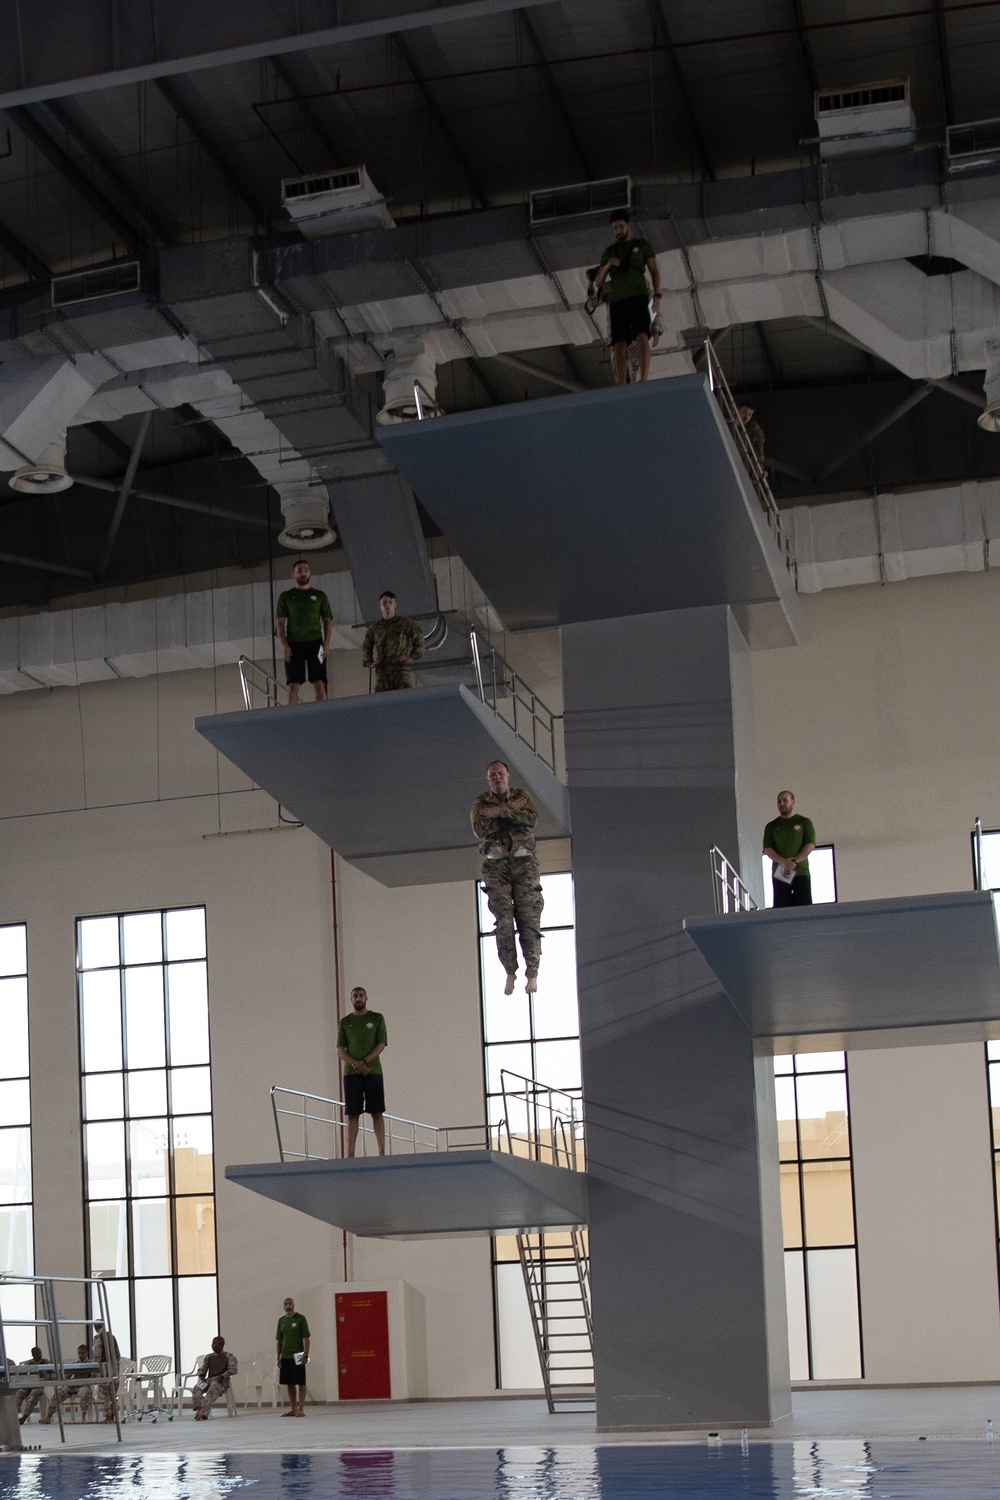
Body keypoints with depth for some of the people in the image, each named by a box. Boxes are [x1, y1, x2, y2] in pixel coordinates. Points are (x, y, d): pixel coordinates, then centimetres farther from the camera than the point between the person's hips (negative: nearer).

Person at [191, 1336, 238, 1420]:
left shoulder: (229, 1357, 6)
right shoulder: (208, 1357, 21)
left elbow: (233, 1369, -6)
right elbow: (201, 1369, 19)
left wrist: (223, 1376, -19)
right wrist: (201, 1376, -4)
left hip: (221, 1381, -5)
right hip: (209, 1380, 5)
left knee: (213, 1390, -40)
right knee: (196, 1389, -29)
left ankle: (203, 1412, -55)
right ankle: (200, 1409, -45)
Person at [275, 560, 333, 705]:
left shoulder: (319, 595, 15)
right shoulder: (286, 596, 13)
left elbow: (328, 621, 11)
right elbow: (279, 622, 7)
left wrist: (326, 643, -3)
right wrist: (284, 644, -7)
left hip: (315, 643, 0)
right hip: (293, 644, 0)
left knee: (319, 683, -9)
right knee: (293, 685, -6)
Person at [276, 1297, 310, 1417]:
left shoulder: (300, 1319, -4)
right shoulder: (281, 1320, 11)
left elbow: (306, 1339, -7)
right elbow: (279, 1341, 14)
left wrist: (305, 1355, -14)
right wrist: (278, 1358, 8)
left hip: (297, 1356, -5)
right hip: (285, 1357, 5)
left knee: (300, 1383, -3)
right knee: (290, 1384, 8)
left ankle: (301, 1409, -2)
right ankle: (293, 1409, 14)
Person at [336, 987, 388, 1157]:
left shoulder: (377, 1018, 7)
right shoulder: (344, 1022, 12)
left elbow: (382, 1044, -1)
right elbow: (340, 1050, 5)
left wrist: (365, 1062, -14)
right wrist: (356, 1064, -11)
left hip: (373, 1071, -1)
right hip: (351, 1073, 1)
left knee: (377, 1113, -3)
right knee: (352, 1114, -1)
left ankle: (382, 1152, -4)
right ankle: (350, 1154, -2)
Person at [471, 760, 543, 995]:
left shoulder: (521, 796, 9)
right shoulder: (481, 802, 9)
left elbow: (532, 818, -10)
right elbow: (480, 829, -9)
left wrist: (500, 812, -15)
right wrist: (512, 811, -11)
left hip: (524, 863, 0)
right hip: (495, 865, 0)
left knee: (529, 918, -4)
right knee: (503, 920, -5)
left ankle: (532, 973, -1)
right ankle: (510, 973, 2)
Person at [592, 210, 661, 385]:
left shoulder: (642, 245, 17)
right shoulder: (609, 252, 23)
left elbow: (654, 271, 9)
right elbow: (597, 283, 20)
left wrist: (657, 295, -7)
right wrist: (607, 266, 0)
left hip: (638, 298, -2)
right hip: (617, 301, 2)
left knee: (642, 337, -22)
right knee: (619, 345, -10)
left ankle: (644, 381, -32)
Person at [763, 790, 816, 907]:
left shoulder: (804, 822, 11)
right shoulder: (772, 826, 15)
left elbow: (810, 844, 0)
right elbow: (767, 849, 4)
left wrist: (794, 861, -14)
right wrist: (784, 862, -14)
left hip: (801, 872, -1)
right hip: (779, 873, 1)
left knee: (804, 907, -7)